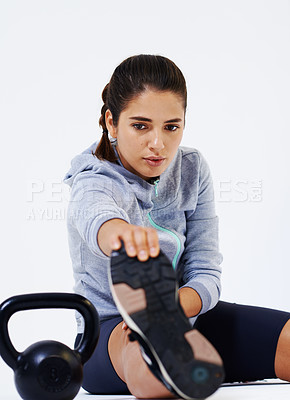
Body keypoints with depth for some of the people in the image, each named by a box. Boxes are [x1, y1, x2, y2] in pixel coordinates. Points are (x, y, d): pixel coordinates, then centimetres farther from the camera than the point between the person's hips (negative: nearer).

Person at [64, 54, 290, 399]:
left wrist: (173, 305, -30)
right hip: (110, 329, -6)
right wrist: (122, 233, -71)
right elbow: (97, 215, -45)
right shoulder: (94, 180, -17)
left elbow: (207, 273, -5)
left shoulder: (192, 169, -1)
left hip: (187, 316, 6)